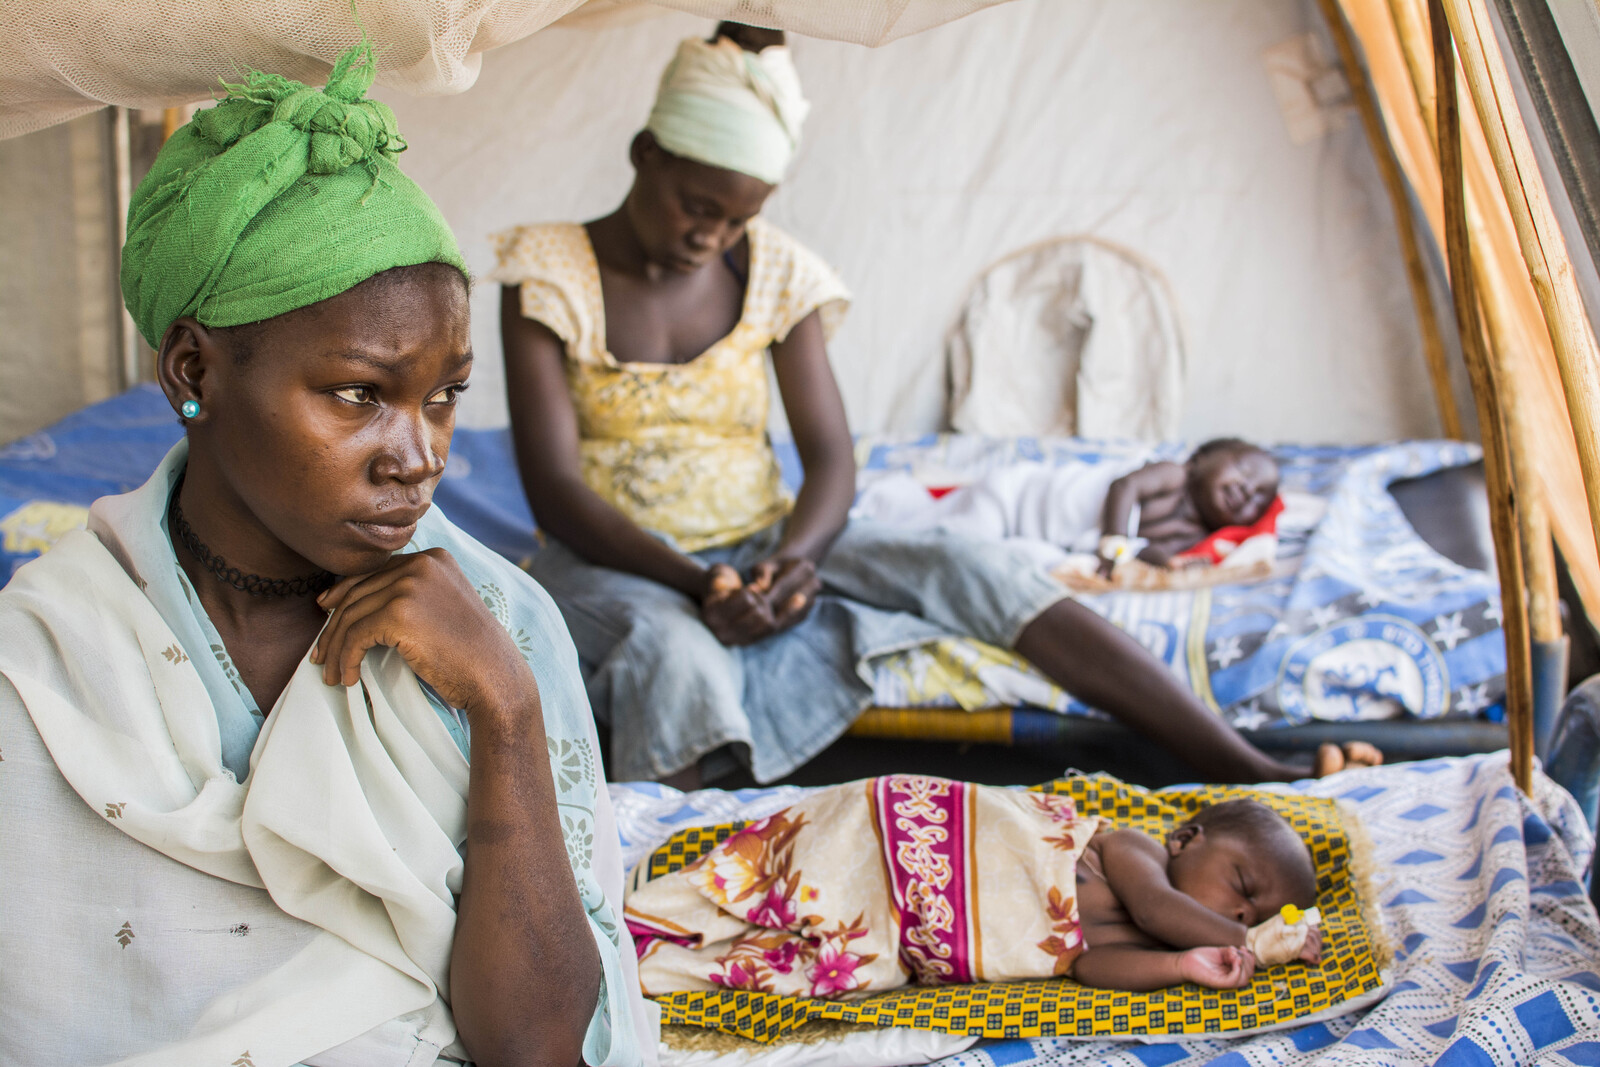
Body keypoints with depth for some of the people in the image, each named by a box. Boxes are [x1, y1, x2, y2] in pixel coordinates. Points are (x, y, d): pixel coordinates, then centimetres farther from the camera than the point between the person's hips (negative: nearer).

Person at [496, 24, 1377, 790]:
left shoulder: (772, 272, 1)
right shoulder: (552, 276, -9)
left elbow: (829, 456, -2)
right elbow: (554, 488, -16)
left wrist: (796, 552, -26)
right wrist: (696, 585, -31)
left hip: (762, 544, 3)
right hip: (620, 565, -2)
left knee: (965, 570, -21)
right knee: (678, 658, -43)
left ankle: (1246, 771, -25)